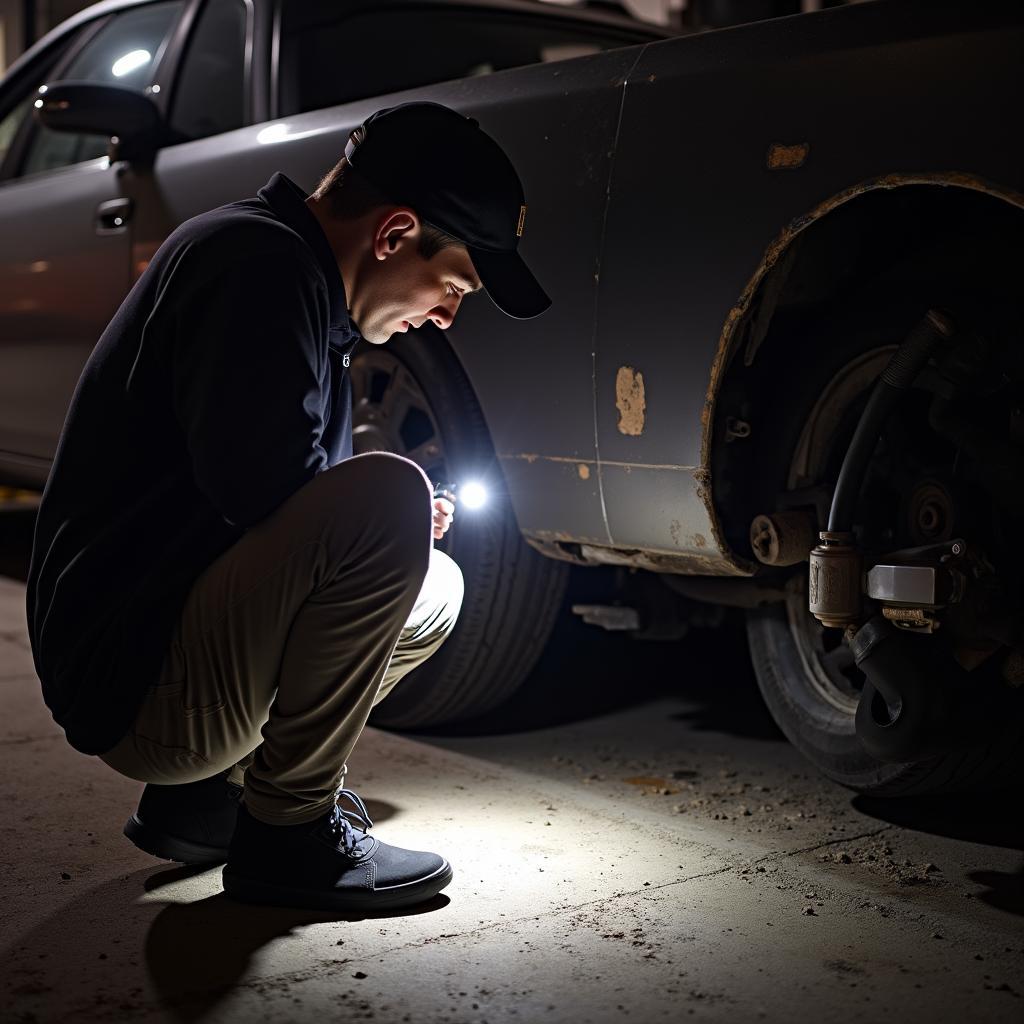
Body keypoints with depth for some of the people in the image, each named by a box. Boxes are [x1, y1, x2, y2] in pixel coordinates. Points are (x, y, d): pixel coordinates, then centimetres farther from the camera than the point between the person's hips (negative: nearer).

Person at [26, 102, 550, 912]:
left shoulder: (293, 275, 17)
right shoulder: (259, 262, -15)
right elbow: (262, 489, -25)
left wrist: (409, 526, 5)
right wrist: (397, 511, -6)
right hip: (133, 677, -11)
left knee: (435, 588, 21)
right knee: (388, 500, -28)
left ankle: (209, 793, 12)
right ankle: (288, 831, -12)